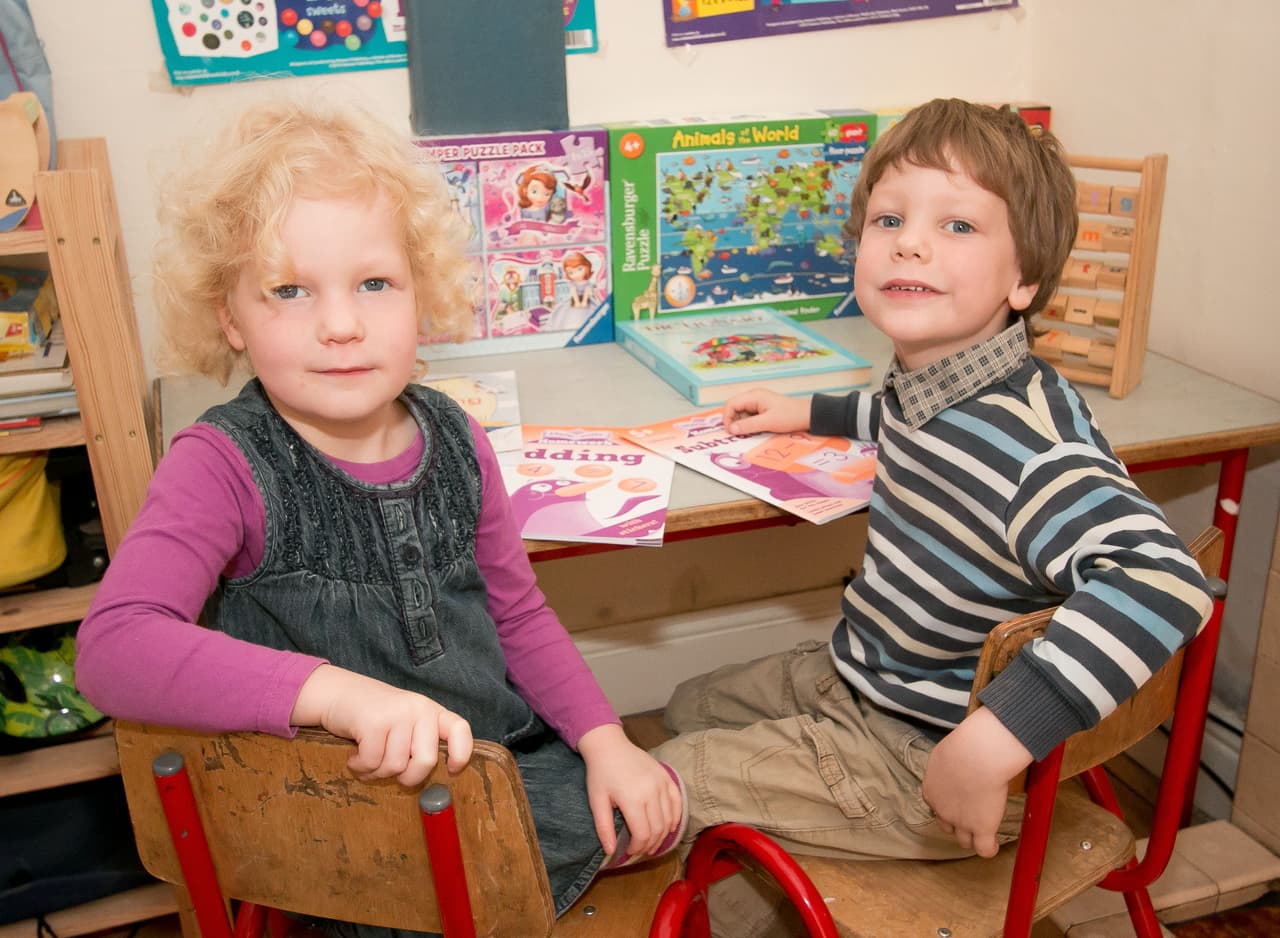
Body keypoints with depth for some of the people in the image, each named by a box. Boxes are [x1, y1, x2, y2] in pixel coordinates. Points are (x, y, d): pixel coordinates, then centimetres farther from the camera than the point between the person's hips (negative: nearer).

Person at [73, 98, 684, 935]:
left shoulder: (454, 439, -5)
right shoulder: (224, 466, -19)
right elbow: (115, 647, -33)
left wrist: (604, 739, -2)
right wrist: (337, 691, -45)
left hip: (506, 755, 4)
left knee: (653, 815, 0)